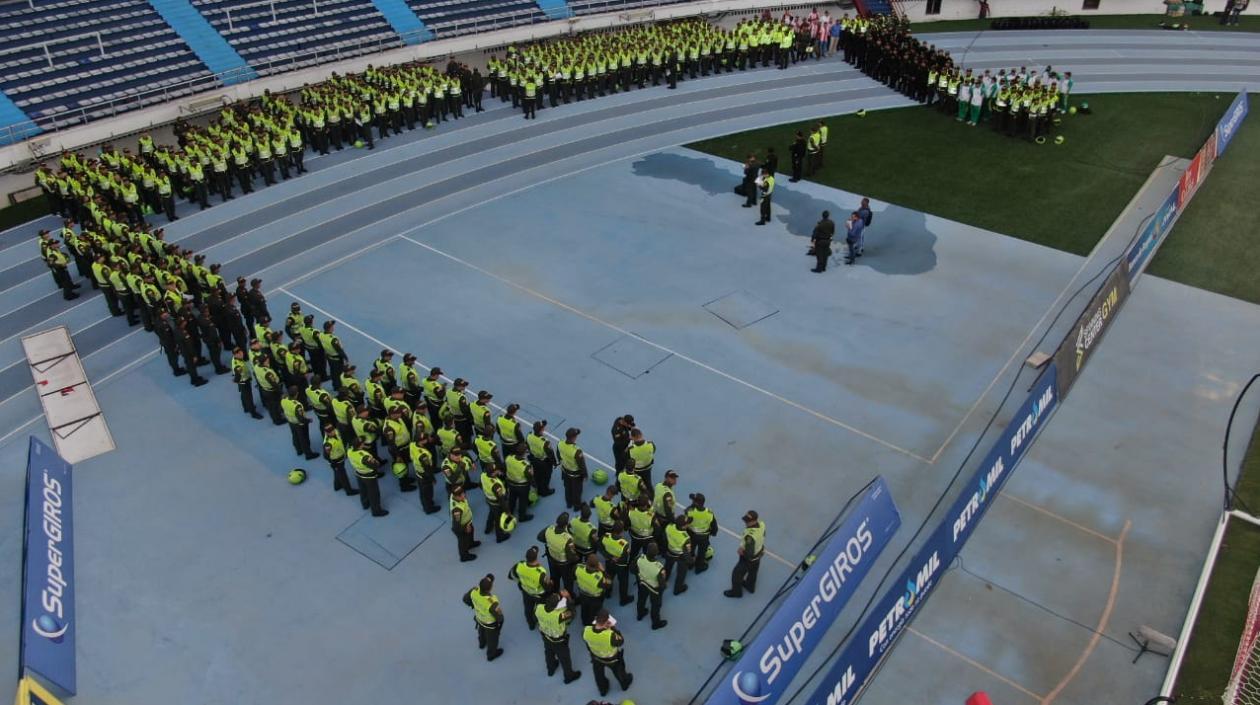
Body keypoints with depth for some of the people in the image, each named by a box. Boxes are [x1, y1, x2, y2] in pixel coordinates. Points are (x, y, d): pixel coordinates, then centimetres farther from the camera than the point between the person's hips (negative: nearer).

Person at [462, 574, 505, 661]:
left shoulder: (474, 591, -34)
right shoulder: (492, 603, -47)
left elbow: (466, 599, -11)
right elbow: (499, 617, -30)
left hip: (479, 618, 5)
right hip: (491, 624, -5)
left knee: (482, 632, 38)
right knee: (492, 639, 28)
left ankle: (482, 644, 69)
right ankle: (491, 654, 56)